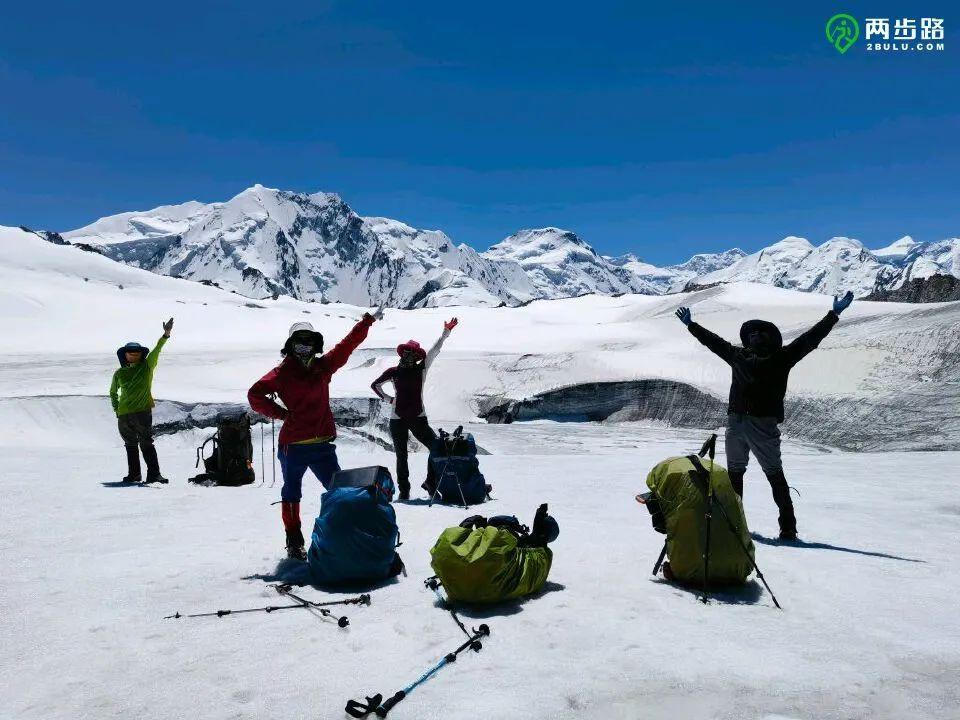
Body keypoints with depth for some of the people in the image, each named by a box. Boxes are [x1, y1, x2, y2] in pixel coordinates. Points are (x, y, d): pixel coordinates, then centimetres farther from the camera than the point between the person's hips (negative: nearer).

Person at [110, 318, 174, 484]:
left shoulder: (147, 366, 3)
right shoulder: (119, 374, 11)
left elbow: (156, 350, -11)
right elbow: (113, 393, 24)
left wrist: (166, 335, -24)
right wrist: (116, 409, 13)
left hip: (143, 412, -4)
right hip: (124, 415, 4)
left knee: (146, 444, -9)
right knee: (130, 445, 13)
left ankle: (154, 474, -10)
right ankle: (134, 474, 22)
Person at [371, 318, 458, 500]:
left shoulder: (421, 368, 2)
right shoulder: (393, 372, 2)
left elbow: (435, 350, -7)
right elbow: (375, 385, 16)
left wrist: (446, 331, -14)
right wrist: (388, 398, 5)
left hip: (419, 418, 1)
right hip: (397, 420, 0)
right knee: (401, 456, 7)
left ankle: (430, 482, 7)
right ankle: (404, 490, 19)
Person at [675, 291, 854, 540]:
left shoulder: (782, 357, 3)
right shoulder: (739, 355, 14)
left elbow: (810, 338, 0)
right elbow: (714, 341, 26)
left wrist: (833, 315, -3)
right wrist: (691, 325, 35)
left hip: (763, 424, -5)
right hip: (735, 422, 5)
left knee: (774, 474, -2)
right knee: (734, 473, 14)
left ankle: (788, 525, 3)